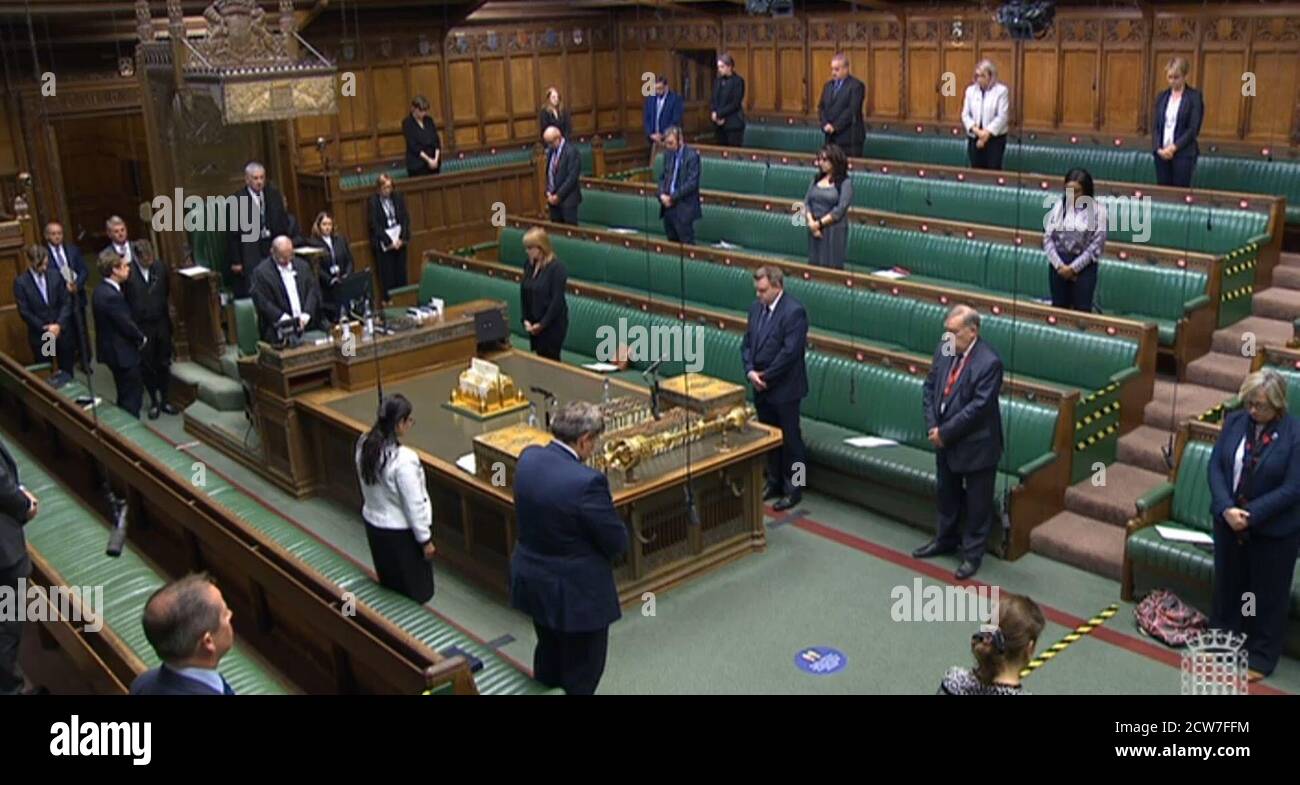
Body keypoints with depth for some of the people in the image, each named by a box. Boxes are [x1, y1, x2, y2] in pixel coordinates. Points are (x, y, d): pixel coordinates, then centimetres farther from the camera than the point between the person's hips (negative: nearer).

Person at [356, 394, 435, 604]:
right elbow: (414, 505, -22)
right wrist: (425, 539, -10)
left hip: (373, 523, 7)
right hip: (401, 531, -7)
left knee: (389, 583, 26)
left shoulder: (364, 445, -9)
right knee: (414, 590, 14)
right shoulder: (403, 459, -31)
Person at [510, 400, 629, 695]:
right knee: (582, 675, 13)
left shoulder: (528, 458, -8)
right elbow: (618, 542, -20)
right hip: (578, 593, -7)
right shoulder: (586, 482, -30)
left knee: (548, 657, 29)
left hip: (533, 581, 8)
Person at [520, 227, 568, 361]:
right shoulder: (529, 265, 5)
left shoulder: (557, 267, -15)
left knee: (550, 361, -2)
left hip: (553, 324, -6)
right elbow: (523, 293, 9)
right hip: (534, 324, 6)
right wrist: (526, 319, -1)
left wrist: (542, 323, -16)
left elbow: (557, 300, -17)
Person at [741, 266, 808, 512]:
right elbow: (747, 343, 9)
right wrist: (750, 371, -7)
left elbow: (790, 351, -22)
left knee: (789, 439, 5)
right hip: (761, 387, 7)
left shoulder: (794, 311, -18)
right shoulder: (756, 307, 7)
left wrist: (766, 376, -15)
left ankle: (793, 489, 16)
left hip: (784, 388, -7)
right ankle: (774, 482, 31)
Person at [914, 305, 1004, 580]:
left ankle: (972, 553, 24)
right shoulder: (944, 349, -2)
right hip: (945, 440, 7)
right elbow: (929, 387, 4)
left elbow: (978, 406, -24)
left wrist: (945, 432, -19)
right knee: (947, 494, 23)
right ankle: (946, 539, 42)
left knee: (976, 502, 9)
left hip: (975, 444, -7)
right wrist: (933, 427, -7)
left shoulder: (989, 362, -23)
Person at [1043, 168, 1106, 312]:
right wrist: (1059, 264, -10)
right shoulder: (1059, 206, 1)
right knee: (1058, 308, 10)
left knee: (1082, 310, 0)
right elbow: (1048, 237, 0)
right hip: (1058, 263, 3)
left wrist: (1073, 267, -12)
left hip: (1084, 265, -3)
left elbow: (1096, 244, -10)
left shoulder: (1098, 210, -8)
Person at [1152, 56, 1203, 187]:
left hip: (1183, 153, -4)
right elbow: (1155, 126, 8)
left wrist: (1174, 147, -16)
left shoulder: (1194, 96, -1)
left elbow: (1193, 129, -8)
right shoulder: (1162, 96, 11)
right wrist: (1158, 148, -6)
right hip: (1161, 153, 4)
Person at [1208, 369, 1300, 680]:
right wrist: (1226, 509, -17)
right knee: (1227, 584, 19)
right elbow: (1215, 466, -4)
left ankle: (1262, 656, 28)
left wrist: (1250, 515, -22)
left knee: (1268, 594, 11)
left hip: (1274, 530, -4)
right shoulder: (1234, 421, -4)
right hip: (1228, 521, 4)